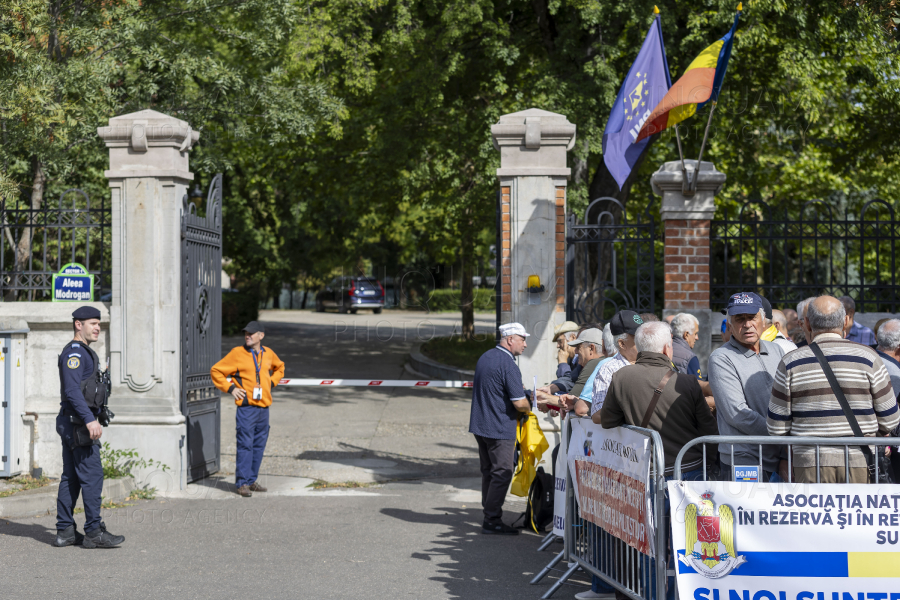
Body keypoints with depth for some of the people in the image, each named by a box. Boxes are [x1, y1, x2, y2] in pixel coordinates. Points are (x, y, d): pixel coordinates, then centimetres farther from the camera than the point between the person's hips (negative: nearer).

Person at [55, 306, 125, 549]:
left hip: (71, 425, 11)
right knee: (92, 475, -9)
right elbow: (72, 390, -23)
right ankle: (94, 532, -8)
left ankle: (65, 531, 12)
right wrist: (90, 419, -29)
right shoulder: (74, 352, -13)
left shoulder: (83, 353, 20)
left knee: (71, 478, 9)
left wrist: (91, 419, 24)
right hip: (78, 423, -11)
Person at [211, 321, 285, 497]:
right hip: (246, 407, -5)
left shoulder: (268, 353, 10)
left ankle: (252, 480, 19)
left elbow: (279, 367, 31)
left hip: (264, 407, 5)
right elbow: (216, 371, 0)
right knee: (245, 445, -8)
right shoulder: (237, 353, -4)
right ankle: (242, 483, -3)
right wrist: (230, 388, -7)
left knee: (259, 445, 9)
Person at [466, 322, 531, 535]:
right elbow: (519, 403, -20)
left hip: (480, 424, 9)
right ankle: (492, 521, -2)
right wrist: (529, 407, 2)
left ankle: (489, 517, 19)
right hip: (499, 428, -9)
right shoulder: (508, 364, -17)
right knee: (502, 474, -4)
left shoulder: (484, 357, 11)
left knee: (488, 472, 14)